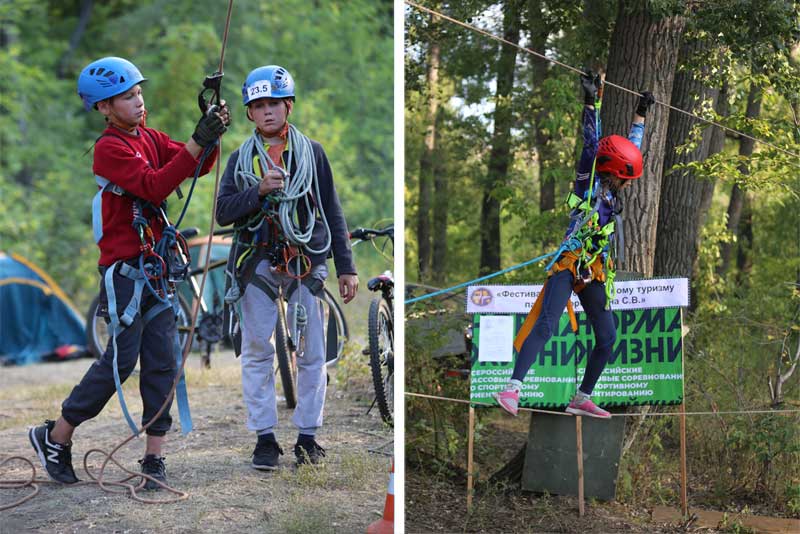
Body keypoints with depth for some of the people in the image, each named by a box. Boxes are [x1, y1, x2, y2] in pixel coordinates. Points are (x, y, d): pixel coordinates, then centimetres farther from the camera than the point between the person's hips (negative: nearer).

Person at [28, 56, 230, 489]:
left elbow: (196, 166, 3)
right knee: (122, 359, -5)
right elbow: (153, 187, -24)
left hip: (156, 265, 7)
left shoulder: (150, 139, 12)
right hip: (124, 267, -7)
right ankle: (55, 436, 10)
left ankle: (154, 457, 7)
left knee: (162, 362, 3)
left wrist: (212, 135, -15)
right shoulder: (109, 148, -11)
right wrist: (197, 142, -28)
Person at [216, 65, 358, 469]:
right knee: (257, 353, 2)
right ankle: (264, 438, 9)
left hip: (305, 264, 0)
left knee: (311, 353, 0)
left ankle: (308, 436, 10)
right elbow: (223, 212, 0)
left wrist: (346, 267, 6)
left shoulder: (311, 152, 7)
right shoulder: (242, 159, 8)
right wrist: (259, 191, -16)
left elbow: (332, 212, 9)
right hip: (257, 264, 1)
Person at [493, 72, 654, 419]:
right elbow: (591, 145, -14)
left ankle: (582, 399, 16)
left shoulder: (612, 191, 16)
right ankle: (512, 389, -30)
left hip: (595, 273, 8)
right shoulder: (588, 181, -2)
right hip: (569, 264, -8)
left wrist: (641, 115, 33)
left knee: (607, 338, 5)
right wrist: (590, 104, -21)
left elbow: (632, 148, 27)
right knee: (546, 325, -22)